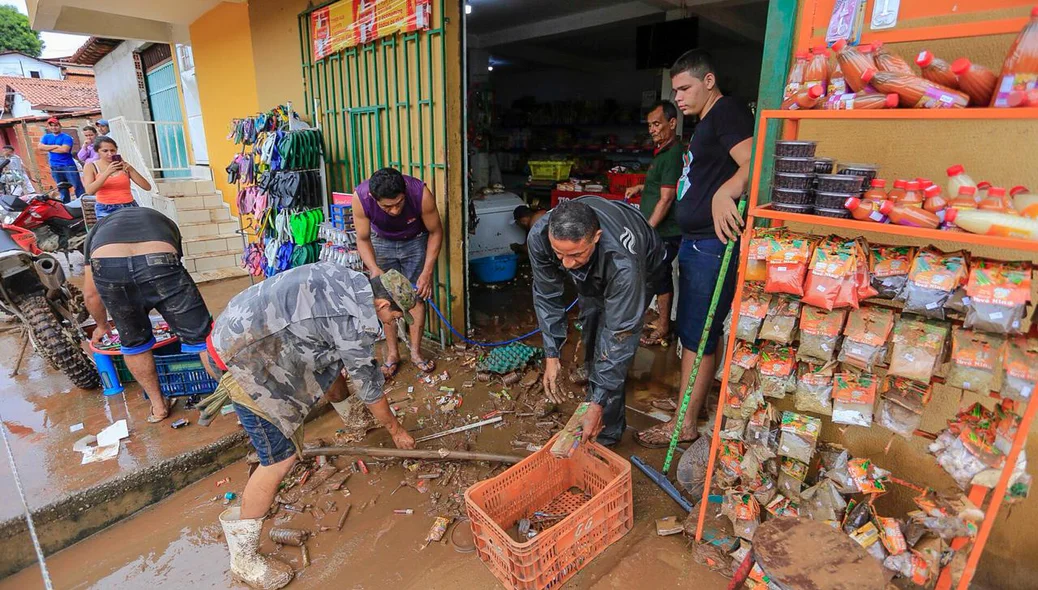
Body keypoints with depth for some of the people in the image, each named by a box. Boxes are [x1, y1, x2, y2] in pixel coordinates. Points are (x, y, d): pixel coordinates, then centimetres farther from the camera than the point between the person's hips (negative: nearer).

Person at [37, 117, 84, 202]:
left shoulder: (66, 137, -2)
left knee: (78, 187, -10)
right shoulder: (46, 137, 14)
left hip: (68, 166, -5)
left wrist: (49, 148, -4)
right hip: (55, 167, 5)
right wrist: (55, 146, -9)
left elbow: (65, 149, -17)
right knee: (62, 189, 10)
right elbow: (40, 147, -1)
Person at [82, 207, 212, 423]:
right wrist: (178, 319, 62)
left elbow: (90, 294, 36)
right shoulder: (164, 222, 41)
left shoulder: (97, 229, 39)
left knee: (133, 341, 24)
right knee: (200, 336, 11)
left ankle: (158, 406, 36)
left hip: (106, 266, 2)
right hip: (158, 262, -1)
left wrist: (102, 325, 54)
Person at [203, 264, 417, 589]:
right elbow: (369, 386, -5)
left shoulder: (350, 278, 5)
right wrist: (396, 430, 10)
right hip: (245, 357, -10)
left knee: (333, 358, 25)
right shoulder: (360, 322, -17)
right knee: (282, 455, -4)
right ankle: (243, 557, 12)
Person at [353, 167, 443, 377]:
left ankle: (415, 352, 16)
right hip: (382, 243, 1)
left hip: (415, 242, -1)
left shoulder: (421, 193, -37)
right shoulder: (361, 196, -34)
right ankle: (392, 353, 17)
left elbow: (435, 232, -21)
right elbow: (363, 239, -19)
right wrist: (374, 270, -36)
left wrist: (427, 272, -26)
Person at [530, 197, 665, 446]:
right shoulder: (539, 236, -35)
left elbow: (620, 335, -39)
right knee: (590, 334, 13)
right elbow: (546, 296, -19)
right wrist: (551, 356, -21)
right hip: (592, 276, 5)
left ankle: (606, 435, 2)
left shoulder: (623, 263, -47)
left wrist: (599, 403, -34)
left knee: (609, 349, -15)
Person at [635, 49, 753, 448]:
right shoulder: (705, 123, 21)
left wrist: (724, 193, -45)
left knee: (697, 335, -4)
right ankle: (694, 395, 36)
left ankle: (684, 425, 7)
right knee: (690, 330, 19)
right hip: (695, 242, 11)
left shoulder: (728, 111, -10)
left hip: (713, 245, -11)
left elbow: (752, 164, -26)